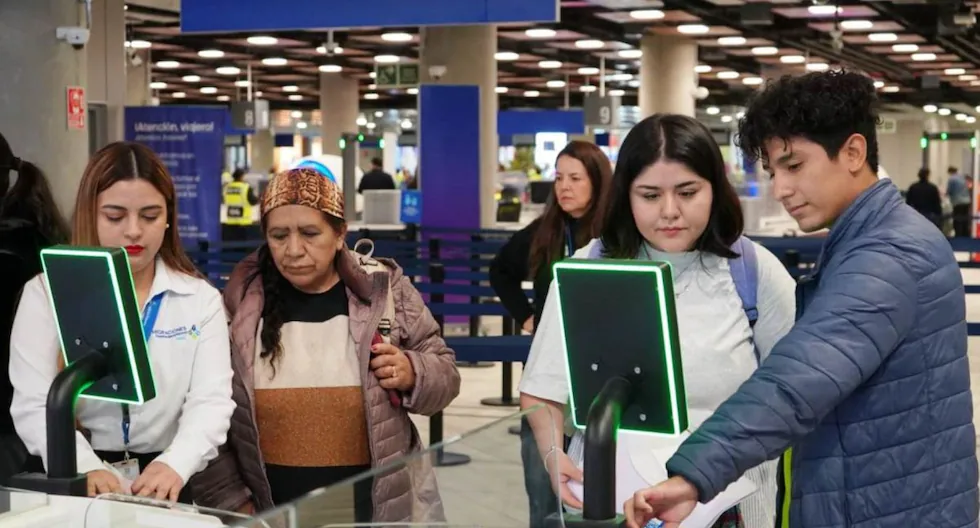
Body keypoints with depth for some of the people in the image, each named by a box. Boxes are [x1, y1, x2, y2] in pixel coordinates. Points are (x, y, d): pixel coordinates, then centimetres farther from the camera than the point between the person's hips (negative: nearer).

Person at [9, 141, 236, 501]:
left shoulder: (201, 299, 7)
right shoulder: (46, 293, 3)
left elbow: (211, 401, -4)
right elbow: (33, 407, -5)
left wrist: (174, 465, -24)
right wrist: (87, 468, -23)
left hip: (161, 486, 1)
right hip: (67, 484, -1)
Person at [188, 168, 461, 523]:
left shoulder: (384, 291, -3)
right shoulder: (239, 304, -4)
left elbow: (444, 372, 6)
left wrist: (413, 374, -14)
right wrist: (230, 500, -3)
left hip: (378, 506, 0)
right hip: (272, 511, 0)